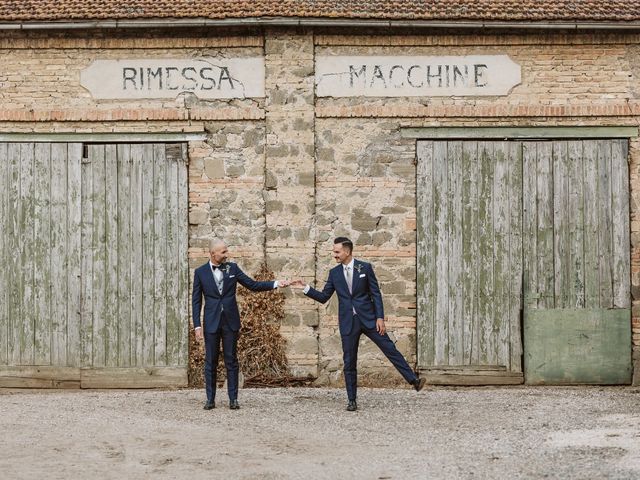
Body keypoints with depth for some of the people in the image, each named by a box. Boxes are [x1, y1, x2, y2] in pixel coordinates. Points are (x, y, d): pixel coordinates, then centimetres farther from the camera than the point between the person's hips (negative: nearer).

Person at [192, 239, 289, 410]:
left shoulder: (232, 268, 5)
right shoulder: (200, 272, 1)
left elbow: (253, 285, 6)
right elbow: (196, 300, 2)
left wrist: (275, 284, -5)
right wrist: (197, 325, -5)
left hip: (230, 321, 1)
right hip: (211, 322, -1)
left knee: (231, 360, 3)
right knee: (210, 362, 3)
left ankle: (233, 399, 7)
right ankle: (210, 399, 11)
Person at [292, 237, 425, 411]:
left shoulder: (365, 267, -2)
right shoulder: (334, 273, 6)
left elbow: (376, 294, -2)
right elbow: (323, 297, 9)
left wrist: (380, 317, -8)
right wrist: (306, 288, -4)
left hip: (368, 318, -2)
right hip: (348, 323, 2)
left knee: (390, 349, -4)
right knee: (349, 362, 3)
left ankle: (414, 380, 4)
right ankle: (352, 401, 11)